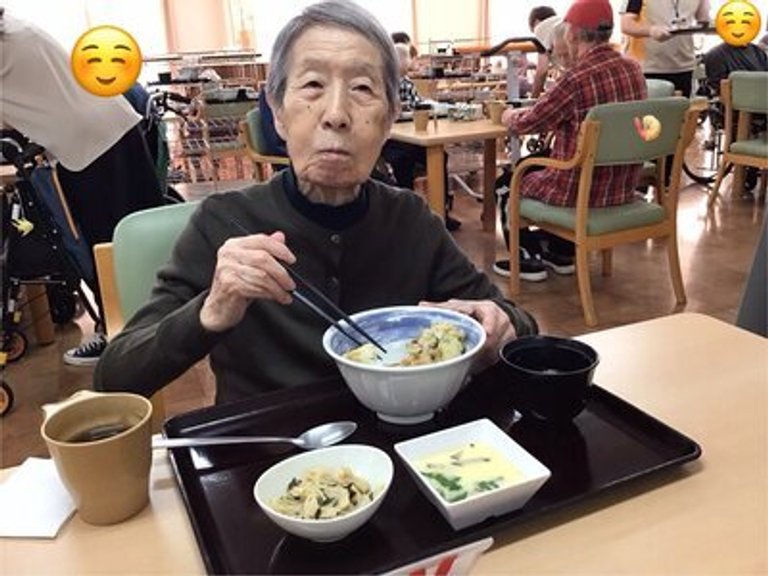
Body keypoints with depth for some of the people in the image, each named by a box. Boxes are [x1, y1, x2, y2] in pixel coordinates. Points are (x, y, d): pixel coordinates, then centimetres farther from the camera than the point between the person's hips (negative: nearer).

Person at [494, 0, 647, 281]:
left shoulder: (576, 79, -23)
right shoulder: (633, 69, 0)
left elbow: (527, 124, -11)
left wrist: (510, 117, 12)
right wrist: (531, 111, 19)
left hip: (582, 190, -7)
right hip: (623, 187, 7)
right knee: (535, 165, 33)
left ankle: (528, 259, 26)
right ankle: (560, 253, 37)